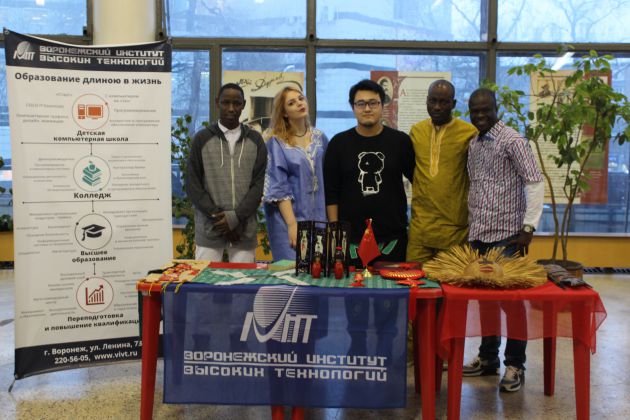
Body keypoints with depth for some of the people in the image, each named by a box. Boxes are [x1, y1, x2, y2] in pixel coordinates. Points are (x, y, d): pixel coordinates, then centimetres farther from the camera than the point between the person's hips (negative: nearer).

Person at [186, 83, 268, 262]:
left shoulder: (255, 140, 8)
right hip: (209, 228, -1)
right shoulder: (202, 138, 5)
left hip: (245, 228, 1)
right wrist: (218, 217, -9)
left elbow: (259, 185, 2)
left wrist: (235, 217, -10)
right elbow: (193, 185, 1)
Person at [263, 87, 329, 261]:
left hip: (318, 217, 4)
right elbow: (278, 188, -10)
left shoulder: (320, 138, 8)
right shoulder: (277, 142, -5)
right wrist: (292, 224, -17)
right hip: (288, 216, -4)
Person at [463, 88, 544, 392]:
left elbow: (535, 183, -12)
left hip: (506, 235, -7)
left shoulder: (512, 141, -8)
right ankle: (488, 358, 27)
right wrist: (471, 225, 15)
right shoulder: (473, 144, 13)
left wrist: (529, 227, -16)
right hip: (478, 235, 7)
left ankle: (515, 365, 14)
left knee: (511, 298, 1)